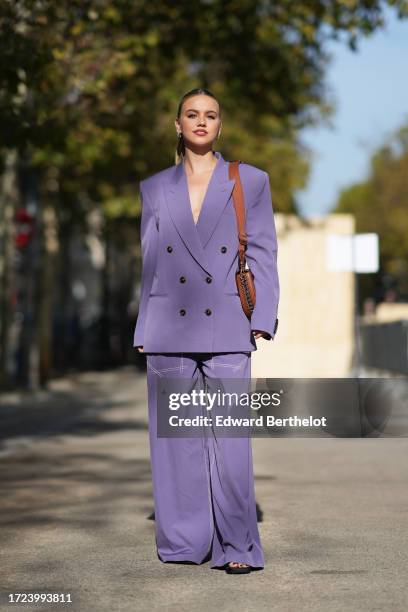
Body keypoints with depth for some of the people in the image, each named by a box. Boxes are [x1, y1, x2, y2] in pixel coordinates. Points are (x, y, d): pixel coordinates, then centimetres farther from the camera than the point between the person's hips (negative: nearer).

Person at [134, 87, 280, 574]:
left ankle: (236, 546, -1)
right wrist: (143, 330, 10)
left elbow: (263, 255, 6)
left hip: (226, 329, -2)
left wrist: (262, 321, -3)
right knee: (176, 439, 4)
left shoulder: (251, 181, 8)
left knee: (230, 438, -8)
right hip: (168, 328, 2)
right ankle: (184, 540, 14)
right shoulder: (154, 188, 12)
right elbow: (148, 262, 14)